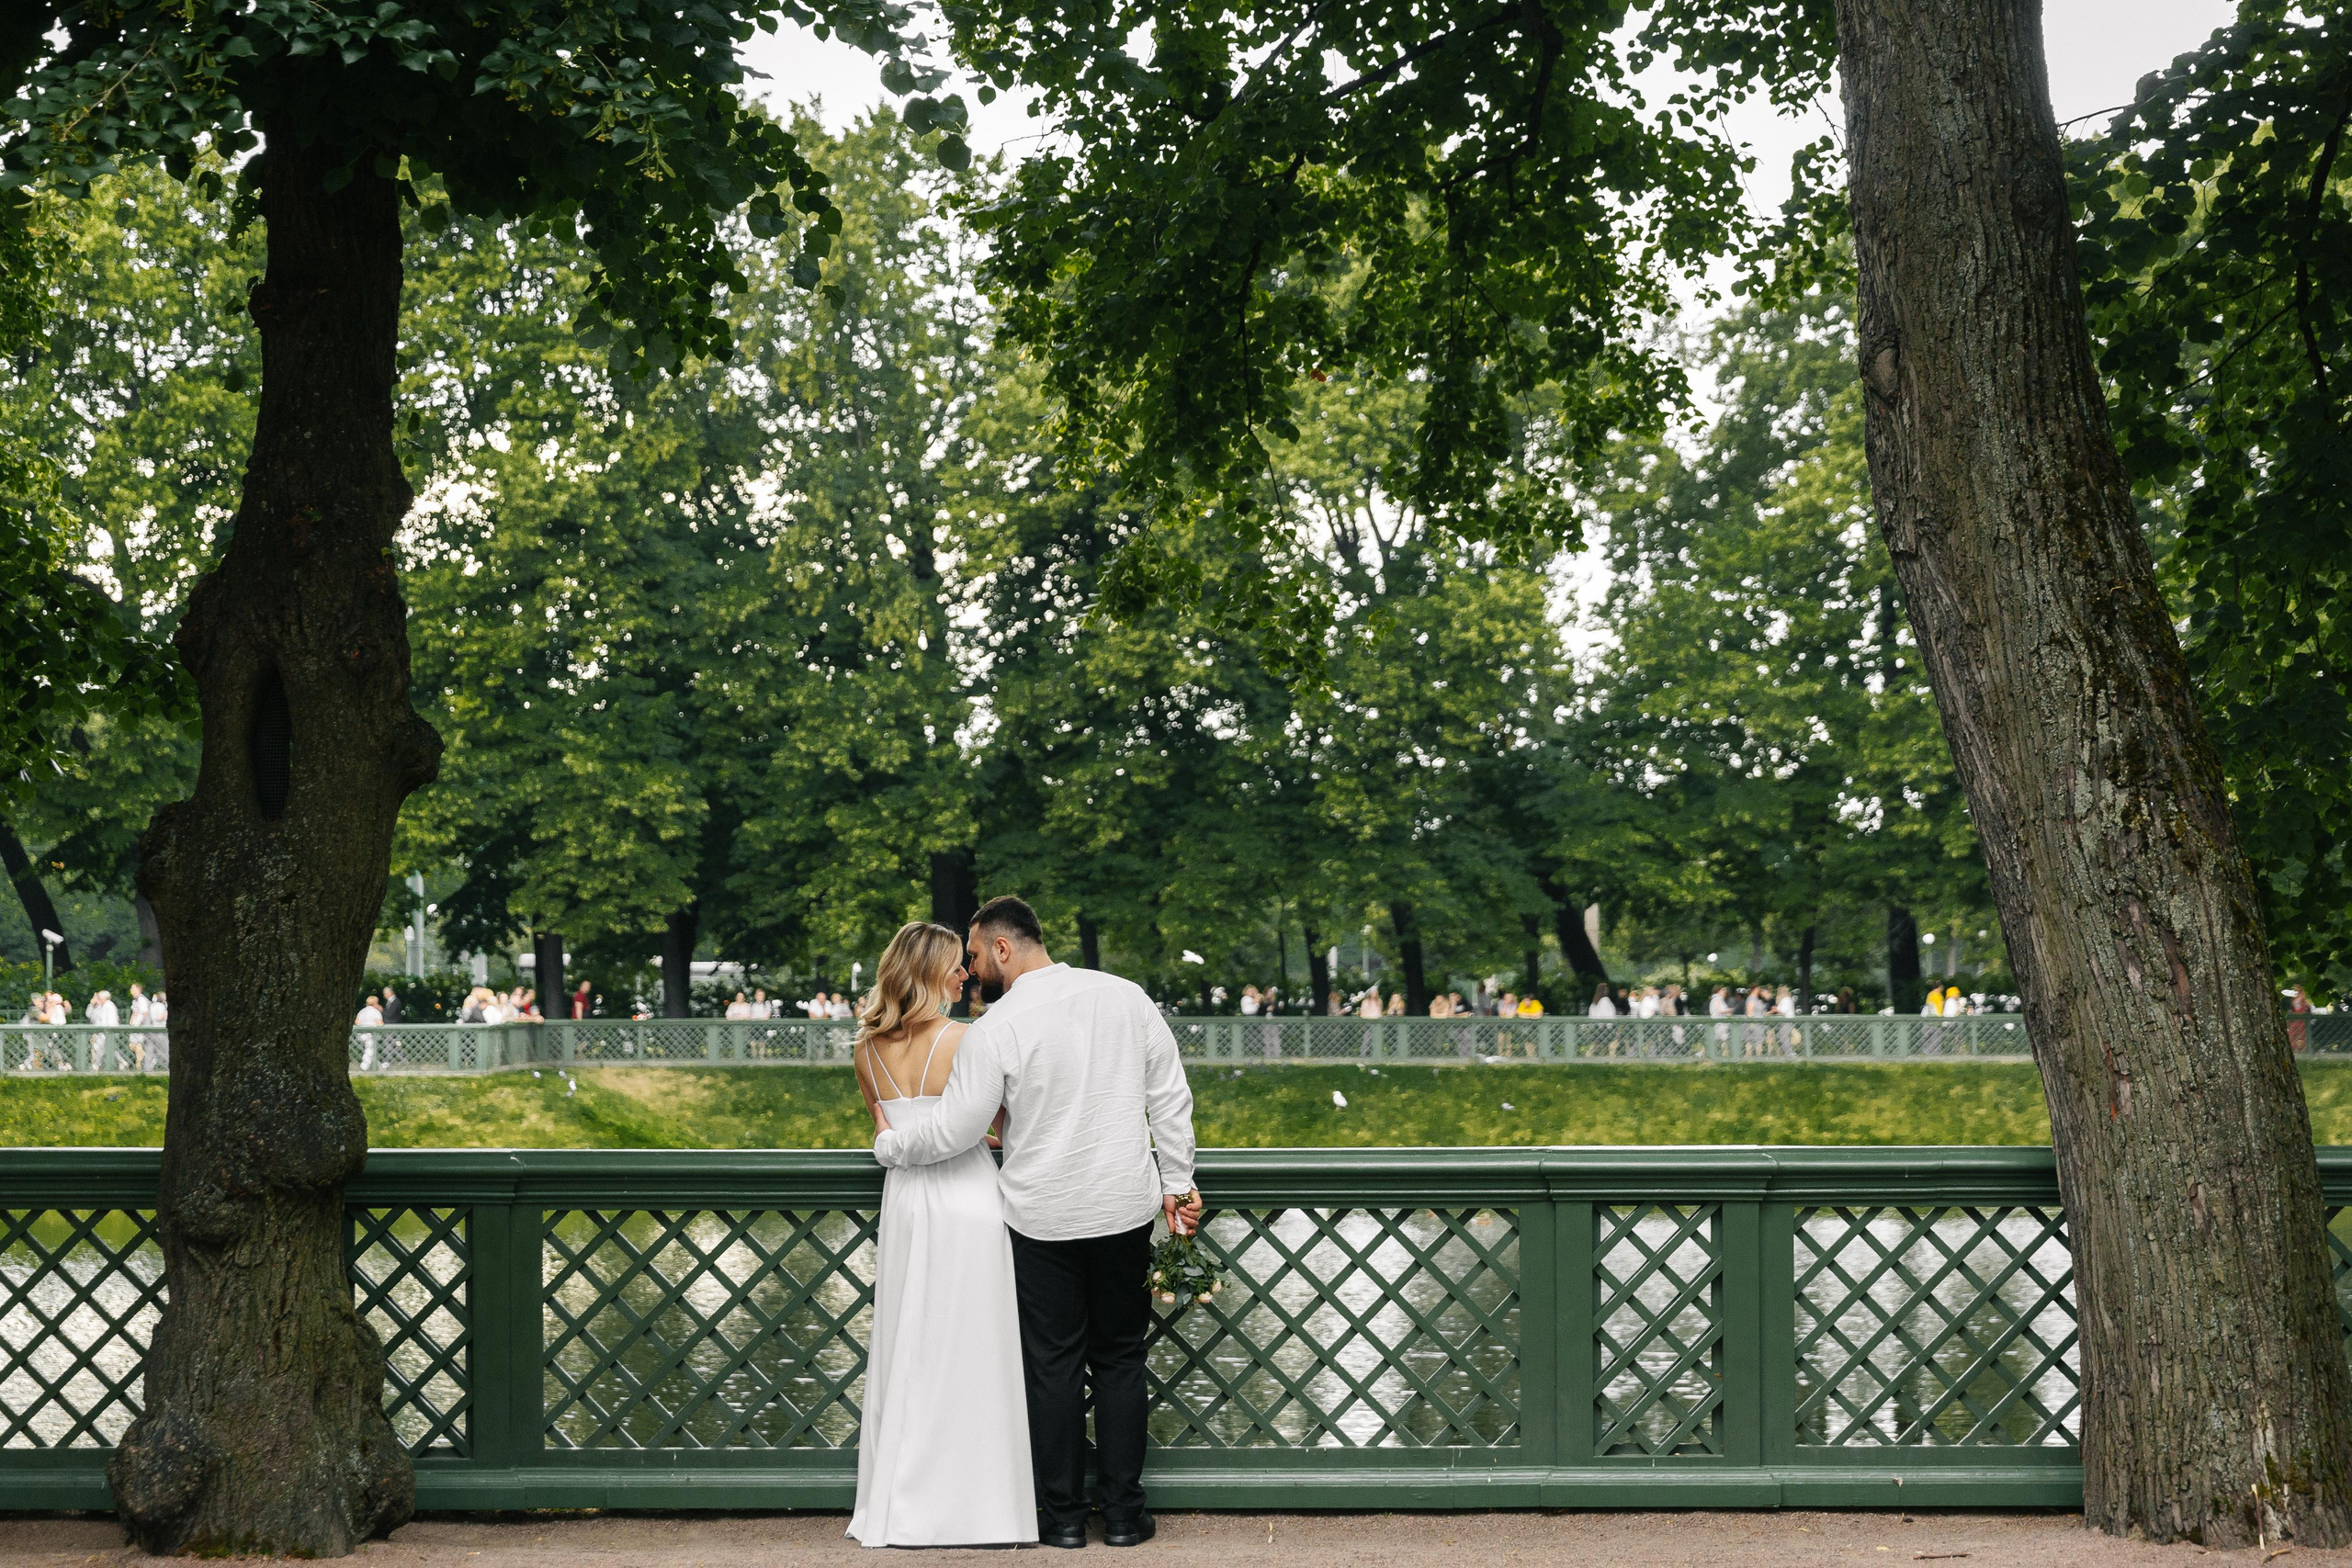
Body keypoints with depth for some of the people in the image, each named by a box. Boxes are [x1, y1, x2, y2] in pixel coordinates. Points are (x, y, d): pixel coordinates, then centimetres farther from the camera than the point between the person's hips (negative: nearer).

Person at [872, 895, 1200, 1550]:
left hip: (1043, 1220, -3)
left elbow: (953, 1131, -11)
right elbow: (1170, 1098, 3)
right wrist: (1177, 1182, 12)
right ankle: (1123, 1511, 16)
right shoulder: (1126, 996, -1)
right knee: (1120, 1360, 13)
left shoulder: (995, 1030, -13)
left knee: (1053, 1365, 8)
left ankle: (1063, 1514, 14)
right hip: (1125, 1209, 3)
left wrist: (889, 1143, 8)